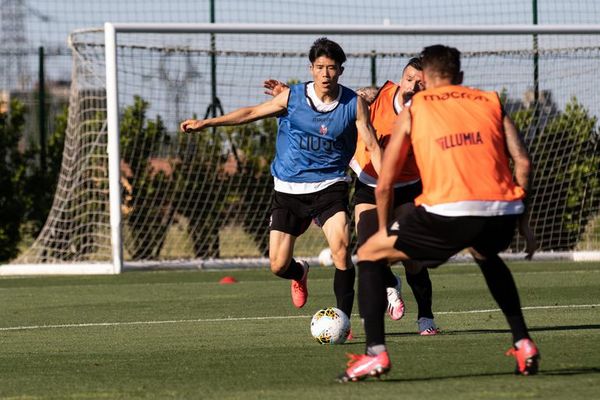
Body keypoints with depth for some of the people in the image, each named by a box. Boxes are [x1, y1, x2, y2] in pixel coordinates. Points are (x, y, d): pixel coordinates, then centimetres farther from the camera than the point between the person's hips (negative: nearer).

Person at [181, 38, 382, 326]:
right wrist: (206, 123, 4)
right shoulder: (292, 97, -6)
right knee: (279, 266, -1)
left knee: (340, 250, -25)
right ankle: (300, 274, 38)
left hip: (329, 186, -1)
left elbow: (372, 145, -4)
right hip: (288, 190, 2)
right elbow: (253, 112, 6)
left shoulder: (354, 104, -7)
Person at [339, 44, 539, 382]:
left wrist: (385, 229, 30)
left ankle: (376, 353, 1)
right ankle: (524, 344, 30)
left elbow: (384, 185, 15)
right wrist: (523, 221, 19)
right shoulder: (491, 103, 22)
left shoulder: (412, 112, 17)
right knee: (486, 256, 40)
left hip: (449, 212, -4)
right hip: (503, 212, 4)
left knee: (370, 255, 16)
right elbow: (523, 163, 11)